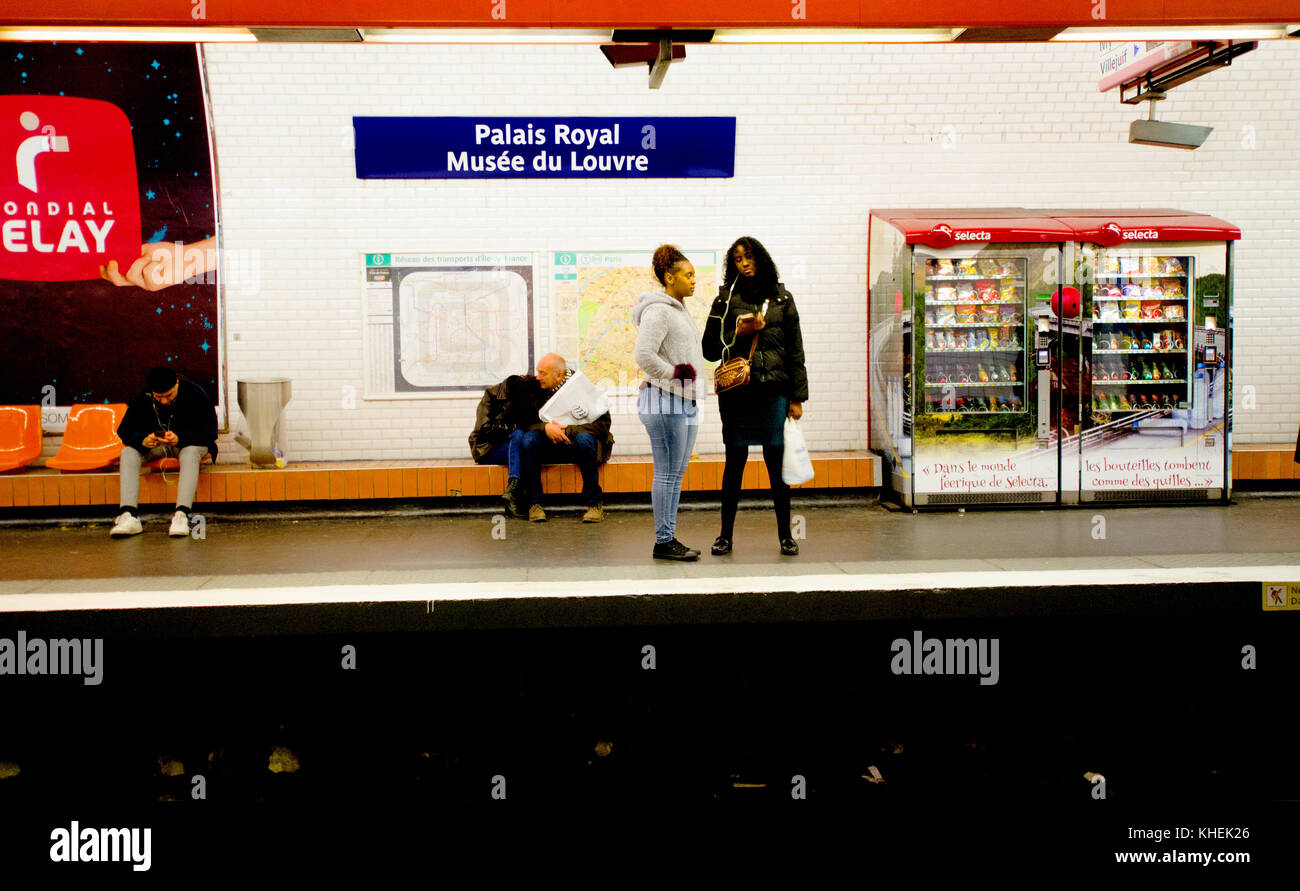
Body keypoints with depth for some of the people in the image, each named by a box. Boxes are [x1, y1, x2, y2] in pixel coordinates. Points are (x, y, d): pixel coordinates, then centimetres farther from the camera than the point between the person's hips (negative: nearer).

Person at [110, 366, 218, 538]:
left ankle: (181, 515, -51)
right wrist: (143, 440, -31)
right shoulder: (142, 398, -9)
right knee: (128, 453, -25)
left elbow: (210, 430, -21)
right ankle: (129, 516, -37)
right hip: (154, 446, 3)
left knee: (190, 453, -38)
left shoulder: (194, 393, -17)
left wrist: (180, 438, -37)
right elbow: (124, 430, -7)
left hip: (187, 444, -3)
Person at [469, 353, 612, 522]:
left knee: (583, 439, -37)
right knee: (529, 437, -28)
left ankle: (594, 503, -27)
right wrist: (544, 427, -23)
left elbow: (603, 423, -12)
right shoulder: (537, 389, 2)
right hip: (550, 447, 2)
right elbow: (525, 422, -1)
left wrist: (568, 430, -23)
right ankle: (534, 503, -27)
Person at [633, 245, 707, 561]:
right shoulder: (659, 311, -13)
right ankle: (663, 542, 1)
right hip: (665, 402, -10)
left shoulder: (680, 310, 18)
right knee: (668, 473, -5)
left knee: (677, 473, 12)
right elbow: (643, 355, -24)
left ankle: (670, 538, 18)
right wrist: (675, 377, -16)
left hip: (686, 401, 10)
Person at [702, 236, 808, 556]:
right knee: (735, 462, 5)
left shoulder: (781, 297, 9)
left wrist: (797, 397, 3)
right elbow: (710, 349, 5)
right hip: (736, 391, 0)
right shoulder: (727, 299, 6)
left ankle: (785, 535, 14)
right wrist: (739, 333, -11)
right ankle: (725, 535, 15)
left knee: (777, 463, 2)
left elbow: (795, 349, 8)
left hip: (774, 391, 1)